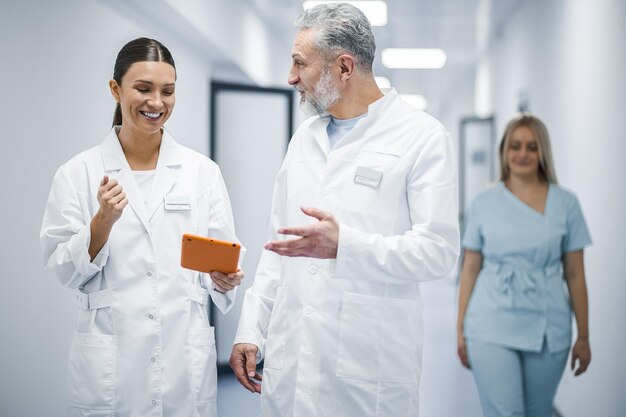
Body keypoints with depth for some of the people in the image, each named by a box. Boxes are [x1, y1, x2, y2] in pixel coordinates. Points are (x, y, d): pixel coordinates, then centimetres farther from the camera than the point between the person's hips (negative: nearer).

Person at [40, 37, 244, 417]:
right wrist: (103, 220, -17)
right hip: (109, 360, -1)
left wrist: (223, 279, -18)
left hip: (186, 356, 1)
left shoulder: (203, 171, 2)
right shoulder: (79, 173, -1)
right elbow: (64, 271, -2)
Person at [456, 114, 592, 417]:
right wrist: (461, 329, 5)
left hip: (547, 331, 1)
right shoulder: (483, 203, 3)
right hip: (491, 329, -1)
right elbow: (470, 268, 6)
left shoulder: (566, 204, 3)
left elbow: (574, 275, 4)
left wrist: (583, 336, 4)